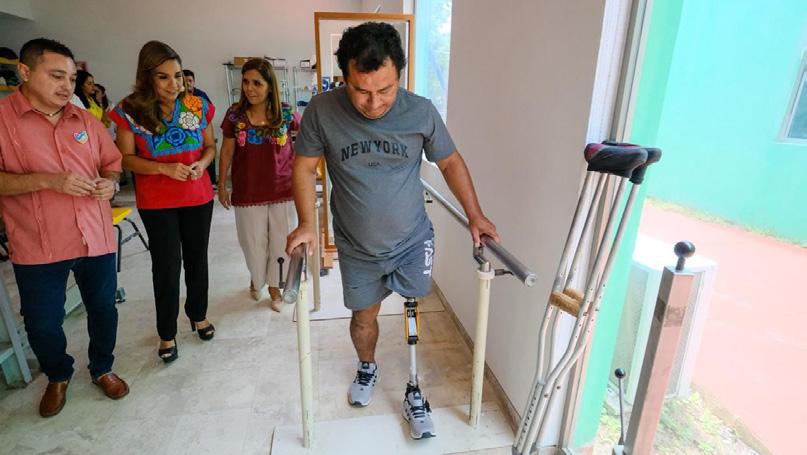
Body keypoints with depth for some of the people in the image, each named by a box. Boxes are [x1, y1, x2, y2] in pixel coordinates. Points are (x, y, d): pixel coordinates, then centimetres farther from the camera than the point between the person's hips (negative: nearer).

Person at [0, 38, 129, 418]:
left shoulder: (86, 121, 6)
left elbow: (113, 163, 14)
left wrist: (109, 182, -8)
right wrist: (48, 180, -24)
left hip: (96, 239, 3)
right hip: (37, 246, -3)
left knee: (103, 309, 14)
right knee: (42, 324, 11)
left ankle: (102, 368, 39)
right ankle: (58, 376, 40)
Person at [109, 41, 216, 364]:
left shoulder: (198, 106, -2)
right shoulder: (130, 111, -8)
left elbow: (210, 146, 7)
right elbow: (126, 158, -5)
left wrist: (202, 163, -15)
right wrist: (165, 169, -22)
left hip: (199, 197, 2)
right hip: (156, 202, -2)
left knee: (197, 258, 15)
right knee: (166, 265, 5)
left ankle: (198, 315, 38)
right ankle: (167, 333, 24)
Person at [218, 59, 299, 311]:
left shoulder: (285, 114, -6)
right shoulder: (235, 115, -4)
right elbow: (226, 151, 4)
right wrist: (221, 185, 7)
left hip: (283, 189, 0)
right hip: (248, 192, 0)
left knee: (281, 242, 8)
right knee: (254, 242, 13)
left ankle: (274, 286, 31)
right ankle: (256, 279, 42)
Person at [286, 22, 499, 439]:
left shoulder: (421, 111, -16)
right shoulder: (321, 111, -17)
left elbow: (450, 161, -2)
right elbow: (304, 167, -4)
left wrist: (475, 215, -5)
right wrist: (307, 223, -14)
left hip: (413, 241, 0)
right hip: (357, 249, 1)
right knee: (363, 316, 19)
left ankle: (414, 392, 30)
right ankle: (367, 367, 51)